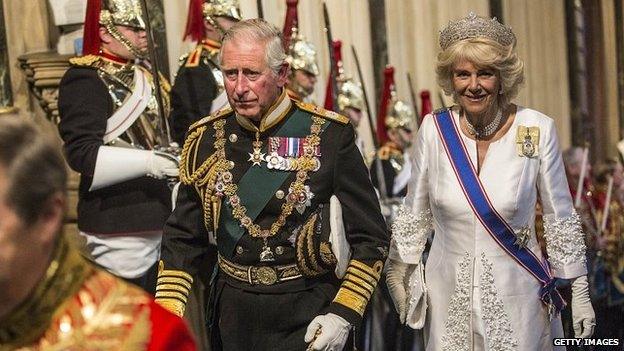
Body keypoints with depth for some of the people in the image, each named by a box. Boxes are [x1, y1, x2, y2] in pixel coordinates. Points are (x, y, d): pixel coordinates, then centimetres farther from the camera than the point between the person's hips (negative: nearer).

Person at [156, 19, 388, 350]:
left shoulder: (329, 135, -10)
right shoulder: (205, 139, 0)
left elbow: (370, 237, -6)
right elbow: (182, 238, 6)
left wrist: (343, 315, -14)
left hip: (311, 314, -3)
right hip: (233, 316, 3)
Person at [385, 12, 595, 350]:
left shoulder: (538, 129, -9)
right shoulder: (434, 129, -5)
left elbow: (560, 217, -1)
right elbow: (414, 214, 6)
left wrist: (580, 293, 1)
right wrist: (399, 277, 11)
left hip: (516, 295, -1)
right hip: (449, 294, 2)